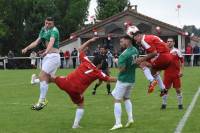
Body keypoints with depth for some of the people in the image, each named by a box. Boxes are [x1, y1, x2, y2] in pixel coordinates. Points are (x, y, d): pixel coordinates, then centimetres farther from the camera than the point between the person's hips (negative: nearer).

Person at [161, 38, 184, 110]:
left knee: (178, 89, 2)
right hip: (167, 73, 2)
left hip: (176, 73, -2)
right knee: (165, 89, 3)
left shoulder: (177, 51, -1)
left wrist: (181, 71, -7)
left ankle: (180, 104, 12)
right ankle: (164, 104, 13)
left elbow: (182, 61, 0)